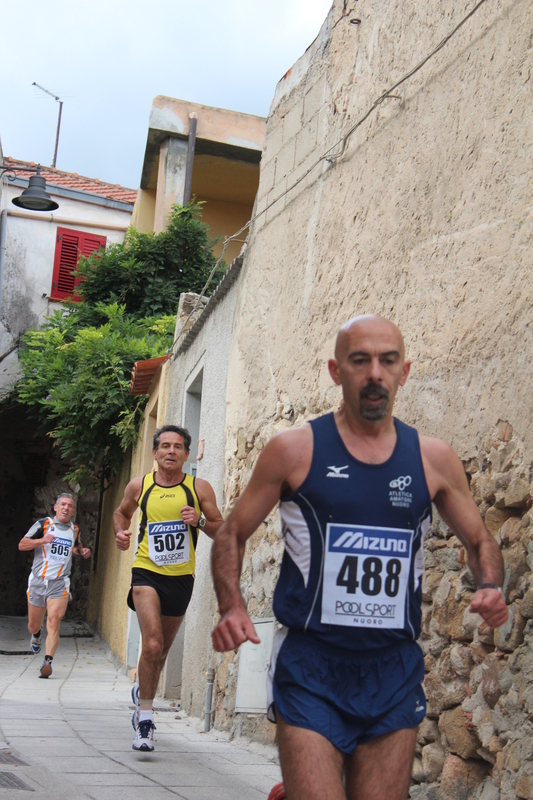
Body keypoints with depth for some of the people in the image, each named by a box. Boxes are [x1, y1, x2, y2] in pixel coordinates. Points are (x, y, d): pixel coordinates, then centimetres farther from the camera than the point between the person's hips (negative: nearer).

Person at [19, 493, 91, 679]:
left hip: (60, 583, 1)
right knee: (33, 625, 12)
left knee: (53, 622, -20)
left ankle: (47, 661, -27)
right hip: (38, 581, 0)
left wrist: (82, 551, 11)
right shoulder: (43, 524, -1)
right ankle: (36, 636, 47)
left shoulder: (75, 529, 11)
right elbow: (22, 545, -5)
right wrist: (41, 540, -21)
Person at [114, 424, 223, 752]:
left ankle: (143, 694, 44)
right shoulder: (139, 486, 1)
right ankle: (146, 717, -6)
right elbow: (122, 512, 21)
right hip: (147, 572, -2)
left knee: (161, 650, 15)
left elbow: (221, 531, 1)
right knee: (152, 644, -20)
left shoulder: (200, 488, -2)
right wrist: (121, 532, 1)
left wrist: (199, 521, -18)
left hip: (181, 578, 2)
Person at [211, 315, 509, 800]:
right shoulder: (294, 450, -3)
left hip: (395, 673, 3)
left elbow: (480, 542, 17)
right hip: (310, 668, -3)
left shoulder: (433, 459, 5)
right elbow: (232, 535, 5)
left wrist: (491, 588, -4)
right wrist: (232, 607, -11)